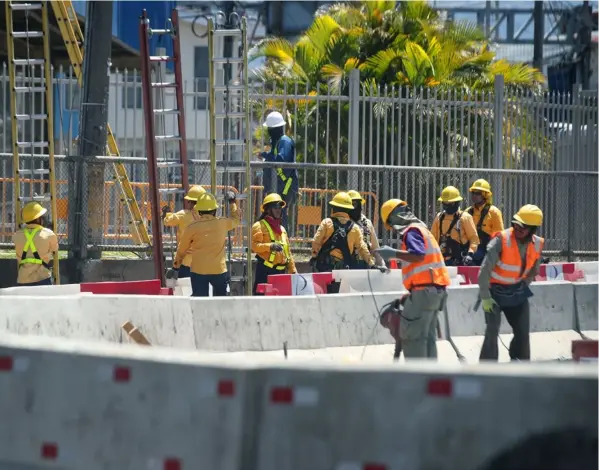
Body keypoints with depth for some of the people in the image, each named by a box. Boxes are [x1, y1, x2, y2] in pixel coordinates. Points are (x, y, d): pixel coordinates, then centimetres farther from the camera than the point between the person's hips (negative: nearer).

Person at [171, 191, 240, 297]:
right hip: (219, 270, 1)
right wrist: (232, 202, 38)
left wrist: (175, 267, 20)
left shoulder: (192, 228, -3)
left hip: (198, 271, -1)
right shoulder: (222, 223, 0)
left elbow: (181, 251, 6)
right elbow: (237, 219, 23)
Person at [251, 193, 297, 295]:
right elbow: (254, 245, -15)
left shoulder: (282, 229, 22)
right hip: (265, 271, -7)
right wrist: (270, 246, -29)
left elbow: (288, 252, 24)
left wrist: (293, 270, 17)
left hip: (281, 271, 7)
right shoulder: (259, 226, -2)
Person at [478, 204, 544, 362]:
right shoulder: (501, 240, -24)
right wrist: (485, 297, -24)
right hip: (495, 292, -5)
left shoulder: (537, 244, -6)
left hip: (517, 293, 5)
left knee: (523, 332, 7)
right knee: (492, 330, -15)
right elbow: (484, 270, -24)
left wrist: (524, 286, 10)